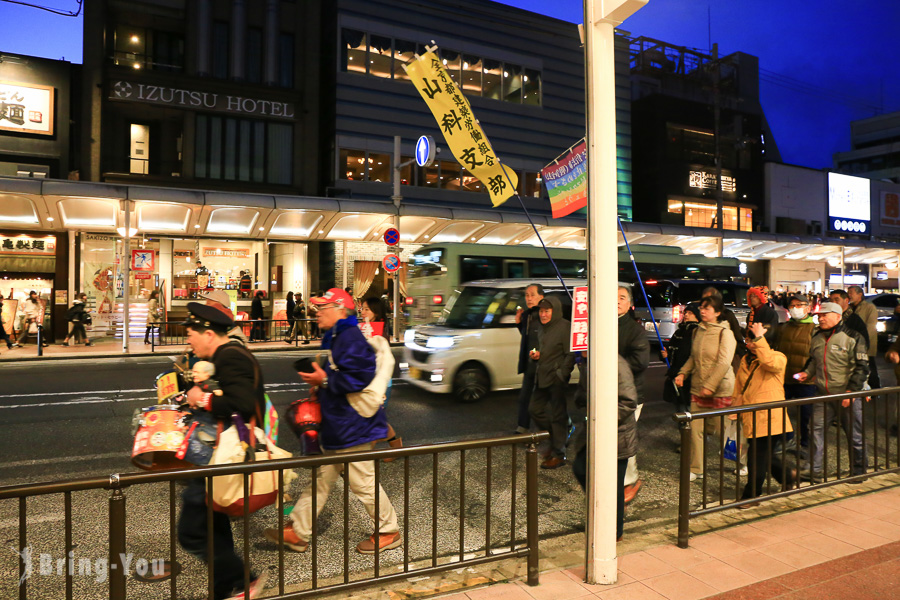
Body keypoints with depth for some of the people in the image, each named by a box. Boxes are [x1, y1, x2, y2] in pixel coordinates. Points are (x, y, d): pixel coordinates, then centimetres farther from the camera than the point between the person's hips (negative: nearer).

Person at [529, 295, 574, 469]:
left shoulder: (564, 327, -12)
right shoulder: (542, 329, 14)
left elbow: (571, 354, -14)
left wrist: (562, 375, -19)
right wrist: (536, 355, 6)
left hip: (556, 378, -9)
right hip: (542, 377, 9)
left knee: (557, 415, -2)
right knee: (534, 409, 12)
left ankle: (558, 454, 9)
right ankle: (555, 440, 29)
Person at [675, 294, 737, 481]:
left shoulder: (724, 333, -11)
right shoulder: (699, 331, 10)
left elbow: (724, 363, -17)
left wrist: (710, 385, -21)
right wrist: (683, 373, 5)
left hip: (720, 389, -6)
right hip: (698, 388, 6)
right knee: (695, 428, 3)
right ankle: (696, 469, 12)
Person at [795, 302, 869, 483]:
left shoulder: (853, 338, -9)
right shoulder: (817, 338, 9)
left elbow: (861, 367, -10)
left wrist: (852, 390, -16)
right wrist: (806, 373, 6)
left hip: (848, 395, -5)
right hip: (823, 395, 5)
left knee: (854, 434, 8)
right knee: (817, 429, 2)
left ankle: (858, 470, 25)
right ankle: (814, 469, 8)